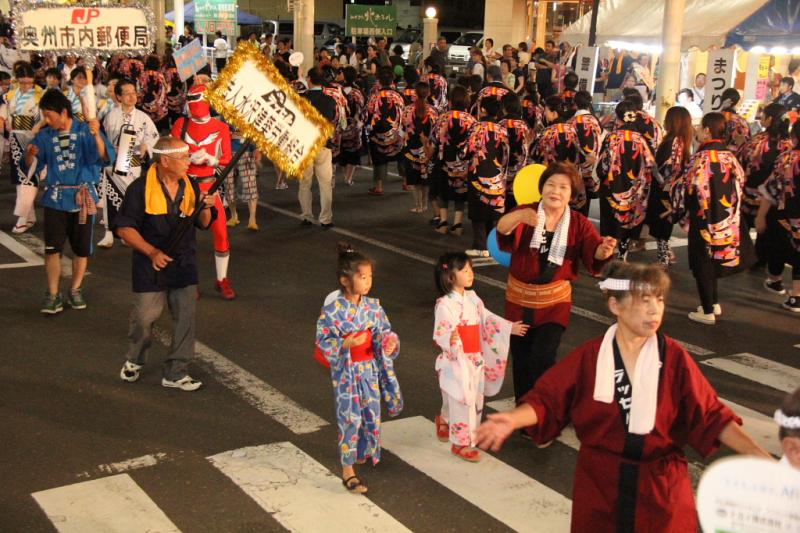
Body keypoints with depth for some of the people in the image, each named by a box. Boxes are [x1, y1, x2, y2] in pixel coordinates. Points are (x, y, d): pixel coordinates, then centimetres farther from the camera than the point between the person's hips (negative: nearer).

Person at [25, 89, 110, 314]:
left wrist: (96, 135, -32)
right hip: (55, 198, 1)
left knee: (82, 248, 8)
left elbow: (105, 157, -17)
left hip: (83, 197, -1)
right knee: (52, 248, -5)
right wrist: (30, 154, -17)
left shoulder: (85, 131, -5)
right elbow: (32, 167, 5)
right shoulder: (45, 135, 2)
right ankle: (52, 295, 4)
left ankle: (76, 290, 23)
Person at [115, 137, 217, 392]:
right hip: (151, 266, -4)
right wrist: (152, 252, -18)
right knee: (144, 318, 5)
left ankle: (176, 373, 14)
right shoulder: (141, 188, -11)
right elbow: (124, 228, -10)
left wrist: (206, 207, -12)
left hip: (184, 265, 4)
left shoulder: (191, 186, 4)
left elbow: (204, 224, 10)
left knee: (185, 318, 2)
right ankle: (134, 361, 33)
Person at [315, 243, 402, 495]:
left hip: (370, 369, 5)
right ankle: (348, 470, 9)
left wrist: (390, 342, -13)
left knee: (371, 413, 16)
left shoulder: (373, 306, -2)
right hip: (346, 372, -5)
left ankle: (365, 452, 42)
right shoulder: (332, 310, -18)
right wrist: (347, 344, -28)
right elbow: (323, 342, -14)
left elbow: (385, 330, 9)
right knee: (350, 418, -1)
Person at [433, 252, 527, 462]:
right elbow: (440, 335, -22)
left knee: (476, 398, 17)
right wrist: (451, 339, -43)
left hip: (475, 360, 8)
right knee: (462, 400, -2)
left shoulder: (472, 298, 7)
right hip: (456, 361, -8)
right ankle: (460, 443, 15)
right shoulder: (445, 304, -18)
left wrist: (509, 327, 22)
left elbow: (487, 319, 20)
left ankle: (444, 419, 43)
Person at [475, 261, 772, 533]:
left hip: (661, 485, 0)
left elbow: (710, 416, -7)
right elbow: (547, 399, -7)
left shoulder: (675, 358, -8)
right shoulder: (589, 356, -8)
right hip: (600, 482, 0)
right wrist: (512, 420, -25)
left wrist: (756, 453, -18)